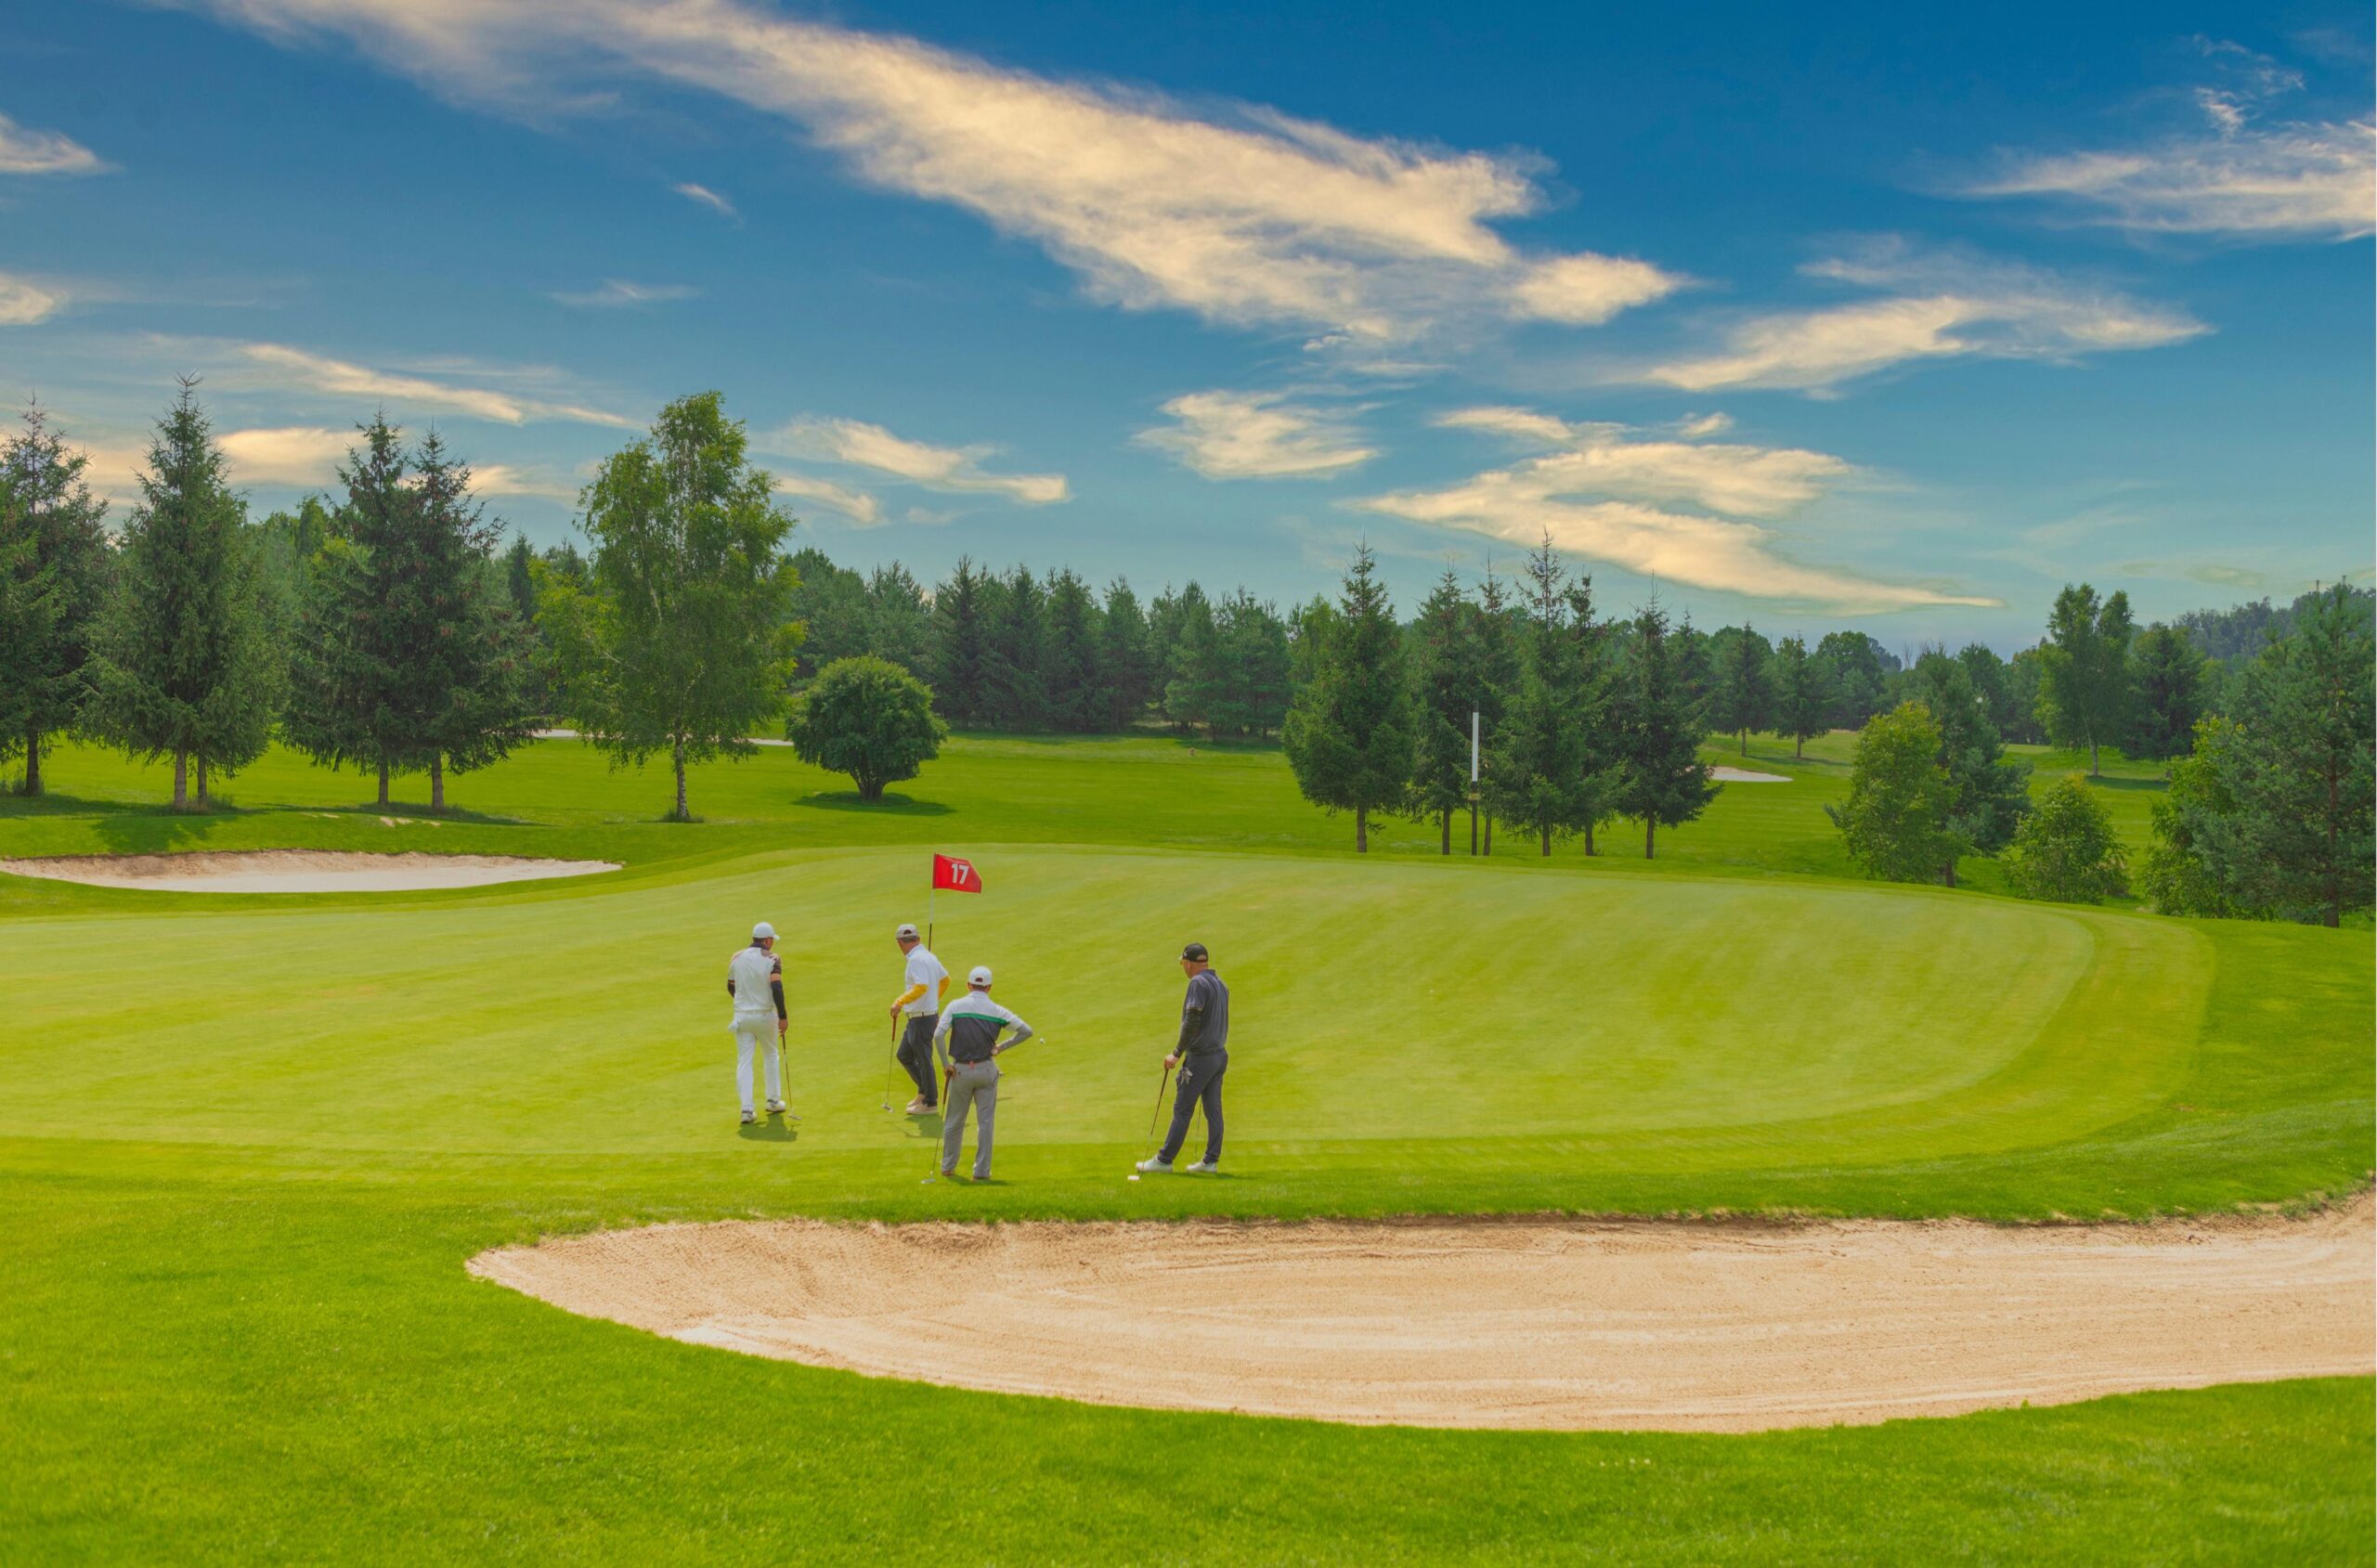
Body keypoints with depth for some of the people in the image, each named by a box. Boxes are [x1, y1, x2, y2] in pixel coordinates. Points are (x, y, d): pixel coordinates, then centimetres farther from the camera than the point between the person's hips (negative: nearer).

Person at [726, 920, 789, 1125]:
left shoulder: (736, 959, 3)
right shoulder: (772, 959, -10)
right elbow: (777, 988, -21)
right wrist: (782, 1016, -16)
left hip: (741, 1016, 2)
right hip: (764, 1015, -2)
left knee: (744, 1061, 3)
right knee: (771, 1056, 20)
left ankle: (747, 1110, -6)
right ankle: (773, 1101, 28)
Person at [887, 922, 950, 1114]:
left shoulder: (916, 959, -19)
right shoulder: (929, 956, 10)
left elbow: (921, 987, -31)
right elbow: (945, 979, 21)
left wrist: (900, 1002, -27)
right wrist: (935, 1000, 32)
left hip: (922, 1018, -10)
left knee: (923, 1059, 1)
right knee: (904, 1055, 18)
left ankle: (930, 1102, 11)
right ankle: (924, 1091, 27)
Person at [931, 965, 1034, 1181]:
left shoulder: (956, 1006, -4)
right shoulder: (997, 1011, -2)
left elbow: (938, 1035, -15)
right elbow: (1026, 1031, -2)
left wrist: (946, 1064, -6)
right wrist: (1003, 1047, 5)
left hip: (960, 1070, 0)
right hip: (986, 1070, 0)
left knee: (954, 1121, 14)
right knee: (985, 1122, 7)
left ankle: (948, 1166, 24)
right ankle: (982, 1171, 6)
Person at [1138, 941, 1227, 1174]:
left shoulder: (1198, 983, -15)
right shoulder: (1220, 984, 12)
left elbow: (1192, 1021, -21)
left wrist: (1177, 1053, -17)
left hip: (1200, 1057, -8)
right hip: (1219, 1055, 8)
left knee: (1182, 1109, -3)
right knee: (1213, 1109, 8)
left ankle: (1164, 1161, 2)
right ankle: (1211, 1162, 9)